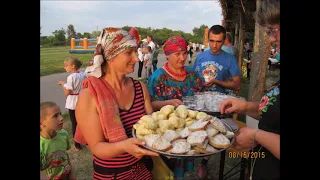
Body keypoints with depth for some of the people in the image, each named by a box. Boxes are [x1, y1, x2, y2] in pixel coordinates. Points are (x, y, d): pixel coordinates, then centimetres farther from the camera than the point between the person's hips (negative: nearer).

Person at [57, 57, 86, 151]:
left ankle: (77, 145, 19)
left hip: (73, 104, -6)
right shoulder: (83, 75, -1)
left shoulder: (71, 77, -20)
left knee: (74, 124, 8)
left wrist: (62, 84, -4)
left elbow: (67, 93, -18)